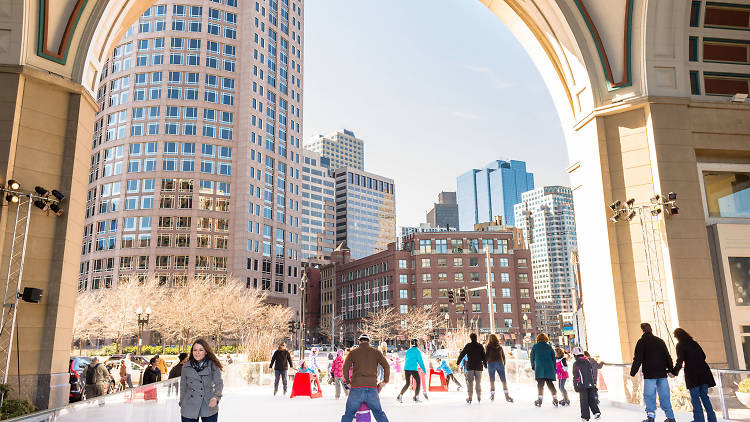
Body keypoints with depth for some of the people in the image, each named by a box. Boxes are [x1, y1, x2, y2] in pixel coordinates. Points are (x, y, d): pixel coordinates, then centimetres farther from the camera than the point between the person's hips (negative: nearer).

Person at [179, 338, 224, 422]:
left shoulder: (213, 365, -3)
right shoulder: (186, 367, 3)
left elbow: (219, 383, -8)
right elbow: (183, 386, 12)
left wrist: (216, 397, -26)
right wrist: (182, 404, 11)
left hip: (209, 407, -1)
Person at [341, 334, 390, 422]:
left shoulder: (353, 352, 8)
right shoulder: (376, 352, 11)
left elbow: (345, 367, -2)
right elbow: (386, 366, 4)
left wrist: (347, 382, 8)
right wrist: (385, 381, 11)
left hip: (357, 388, -1)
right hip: (372, 388, 1)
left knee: (348, 414, 9)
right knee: (379, 413, 15)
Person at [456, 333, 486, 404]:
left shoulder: (468, 345, -4)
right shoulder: (480, 346, 3)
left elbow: (462, 354, -3)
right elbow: (484, 356, 5)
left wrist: (457, 362, 9)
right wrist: (485, 364, 17)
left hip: (470, 366, -2)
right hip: (479, 366, 2)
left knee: (470, 382, -1)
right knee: (478, 382, 12)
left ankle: (469, 397, -9)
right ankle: (479, 397, 14)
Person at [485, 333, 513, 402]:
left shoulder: (489, 346, 2)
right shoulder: (500, 346, 11)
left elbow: (487, 356, -2)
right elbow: (503, 356, 13)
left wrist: (485, 363, 10)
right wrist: (504, 365, 20)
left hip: (491, 363, -2)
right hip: (500, 363, 2)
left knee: (492, 380, 8)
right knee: (503, 380, 0)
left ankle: (492, 395, 7)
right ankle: (506, 395, -9)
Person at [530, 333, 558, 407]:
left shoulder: (535, 346, 4)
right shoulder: (549, 347, 10)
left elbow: (532, 357, 9)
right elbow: (553, 358, 10)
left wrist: (533, 366, 22)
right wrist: (554, 368, 15)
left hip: (539, 368, -2)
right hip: (549, 368, 2)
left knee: (540, 384, -1)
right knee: (550, 383, 9)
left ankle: (540, 399, -9)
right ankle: (555, 399, 4)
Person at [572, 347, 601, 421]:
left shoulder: (576, 364, -5)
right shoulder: (588, 362, 11)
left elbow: (575, 376, -7)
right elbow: (593, 374, 15)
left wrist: (575, 386, -2)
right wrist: (594, 383, 21)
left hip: (582, 385, -5)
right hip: (591, 384, 5)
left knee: (584, 401, 1)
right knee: (591, 399, 15)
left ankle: (585, 416, 4)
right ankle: (597, 412, 5)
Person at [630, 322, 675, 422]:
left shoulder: (642, 341, -4)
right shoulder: (660, 341, 12)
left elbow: (638, 359, -8)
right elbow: (667, 357, 14)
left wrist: (633, 372, -2)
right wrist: (671, 370, 20)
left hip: (649, 374, -5)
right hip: (662, 373, 5)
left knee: (649, 395, -1)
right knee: (664, 396, 11)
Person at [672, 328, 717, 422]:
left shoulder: (680, 345, -3)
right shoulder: (694, 343, 15)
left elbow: (680, 361, -9)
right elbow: (703, 356, 20)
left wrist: (674, 372, 1)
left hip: (692, 373, -6)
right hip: (703, 372, 6)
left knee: (695, 398, -1)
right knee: (704, 396, 12)